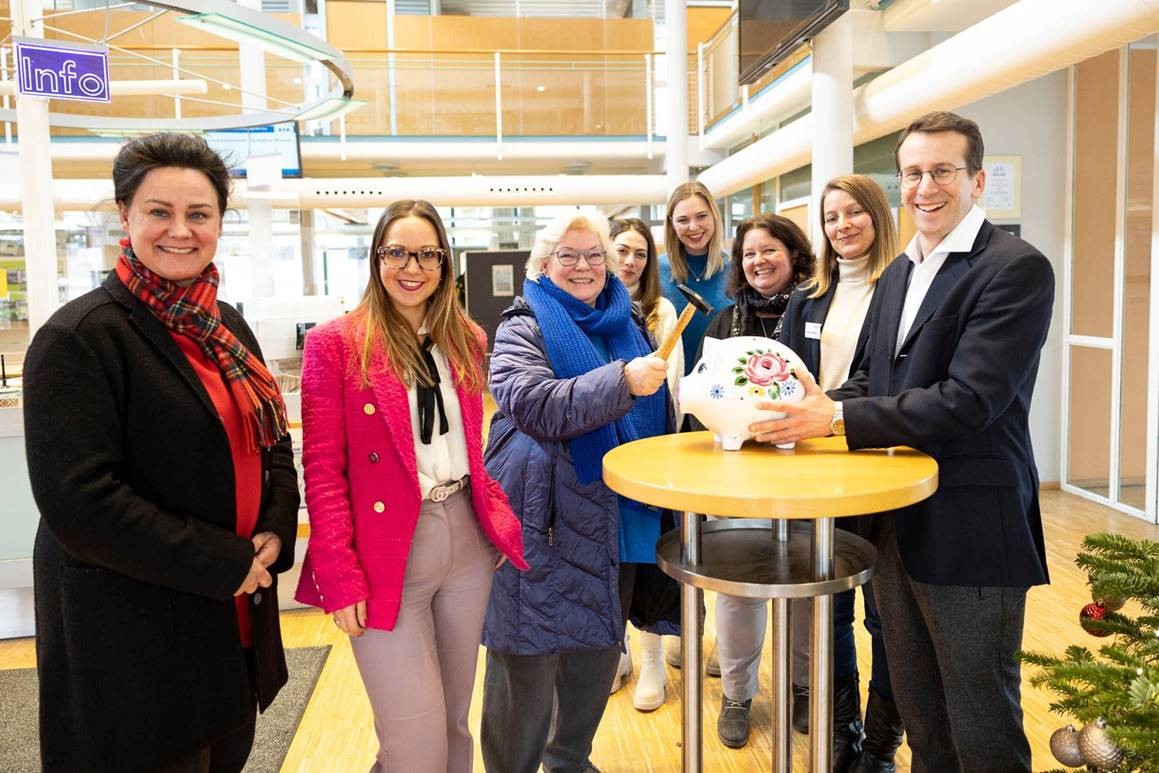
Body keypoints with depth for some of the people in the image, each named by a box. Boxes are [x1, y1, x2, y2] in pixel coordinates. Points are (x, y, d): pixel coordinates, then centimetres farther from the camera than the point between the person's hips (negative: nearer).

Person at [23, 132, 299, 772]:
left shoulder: (227, 328, 7)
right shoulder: (80, 337, -15)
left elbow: (272, 442, 12)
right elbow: (77, 502, -21)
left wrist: (274, 534, -6)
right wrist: (224, 565, -18)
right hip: (130, 634, -6)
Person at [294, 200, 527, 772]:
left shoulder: (466, 340, 8)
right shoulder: (335, 343, -7)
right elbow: (322, 469, -9)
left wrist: (500, 519, 4)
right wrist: (339, 575, -13)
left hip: (468, 542, 5)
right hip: (386, 555, -5)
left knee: (456, 721, 18)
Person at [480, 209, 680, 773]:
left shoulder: (629, 324, 13)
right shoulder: (523, 330, -3)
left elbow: (656, 413, 24)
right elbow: (538, 408, -20)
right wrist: (622, 381, -29)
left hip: (619, 523, 6)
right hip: (544, 525, -5)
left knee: (598, 651, 17)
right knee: (529, 660, 2)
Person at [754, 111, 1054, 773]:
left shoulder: (1017, 268, -14)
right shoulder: (898, 274, 12)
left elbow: (966, 402, -24)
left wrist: (836, 418, -22)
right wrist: (811, 407, -5)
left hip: (970, 531, -7)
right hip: (898, 522, 8)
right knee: (919, 714, 22)